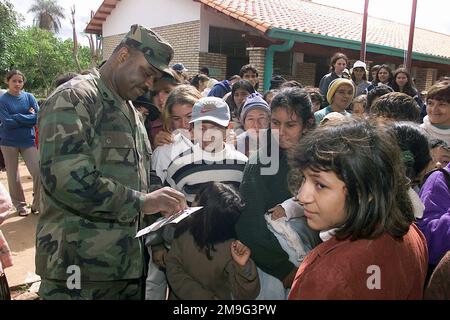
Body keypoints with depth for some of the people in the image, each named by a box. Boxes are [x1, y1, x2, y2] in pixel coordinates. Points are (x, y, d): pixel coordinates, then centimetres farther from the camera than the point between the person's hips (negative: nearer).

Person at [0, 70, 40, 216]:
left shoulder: (29, 97, 3)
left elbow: (37, 117, -8)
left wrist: (17, 117, -13)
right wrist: (27, 116, -12)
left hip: (28, 141, 1)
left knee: (38, 172, -8)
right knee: (13, 177, 7)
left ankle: (37, 205, 8)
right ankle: (20, 205, 24)